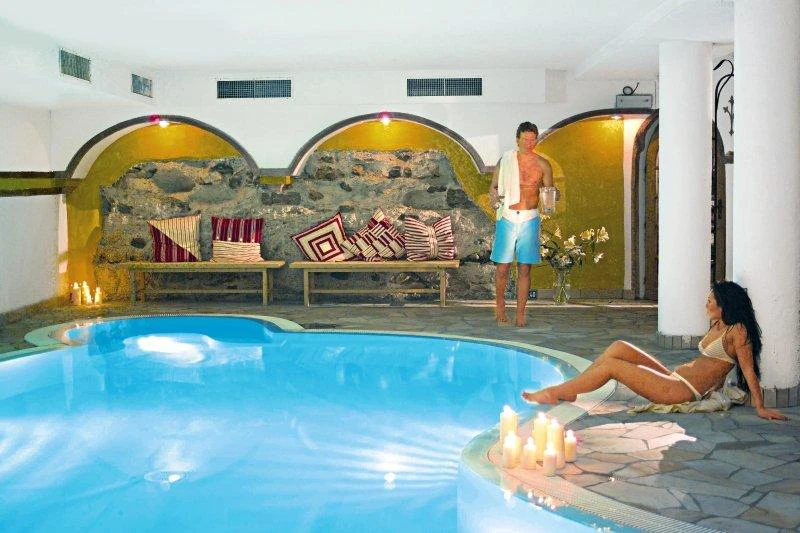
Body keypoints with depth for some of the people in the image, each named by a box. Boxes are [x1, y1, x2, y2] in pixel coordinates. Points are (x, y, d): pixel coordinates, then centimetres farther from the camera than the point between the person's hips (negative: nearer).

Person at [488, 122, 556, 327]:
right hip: (507, 218, 0)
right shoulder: (505, 160, 3)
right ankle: (500, 305, 21)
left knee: (524, 268, 3)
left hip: (529, 220, 1)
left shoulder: (542, 164, 5)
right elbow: (493, 186, 12)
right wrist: (494, 197, -10)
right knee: (502, 267, 1)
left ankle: (520, 313, 10)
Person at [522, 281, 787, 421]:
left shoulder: (738, 331, -11)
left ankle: (553, 393, -6)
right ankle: (567, 388, 0)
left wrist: (761, 408, -15)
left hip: (682, 391, -9)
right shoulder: (718, 326, 15)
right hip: (675, 378, 9)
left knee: (612, 365, -14)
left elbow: (749, 371, -13)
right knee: (619, 347, 0)